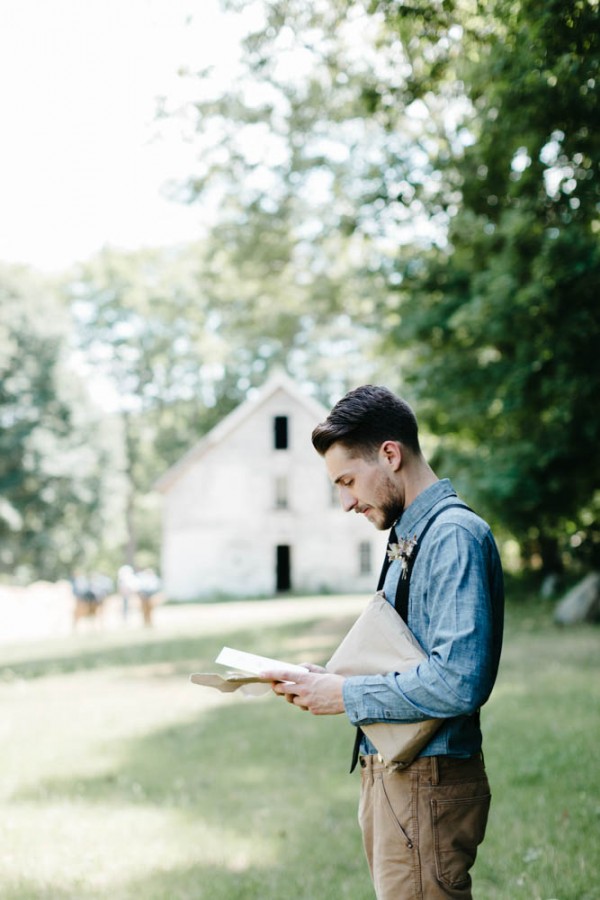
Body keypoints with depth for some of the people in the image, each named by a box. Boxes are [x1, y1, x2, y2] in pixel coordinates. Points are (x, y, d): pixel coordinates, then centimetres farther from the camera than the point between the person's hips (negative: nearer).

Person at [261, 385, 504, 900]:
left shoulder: (455, 536, -16)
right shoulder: (409, 537, 16)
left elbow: (459, 681, -26)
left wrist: (347, 696, -16)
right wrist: (328, 681, 5)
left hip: (426, 781, -10)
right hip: (391, 774, 10)